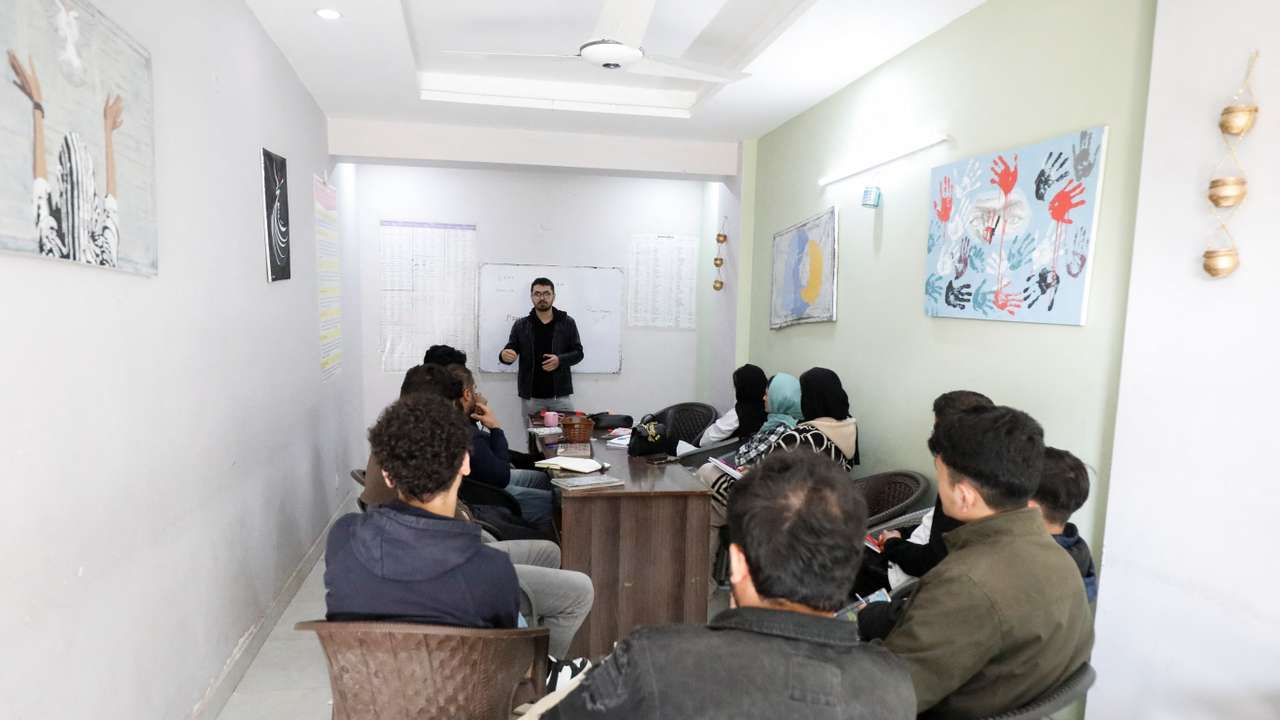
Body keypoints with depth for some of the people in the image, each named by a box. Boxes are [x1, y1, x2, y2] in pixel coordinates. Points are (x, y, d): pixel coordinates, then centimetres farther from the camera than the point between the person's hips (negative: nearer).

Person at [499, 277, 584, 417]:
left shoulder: (567, 323, 5)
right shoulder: (521, 325, 6)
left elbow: (578, 353, 4)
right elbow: (510, 350, 3)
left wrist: (560, 360, -15)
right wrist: (505, 355, -21)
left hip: (561, 395, 0)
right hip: (531, 396, 1)